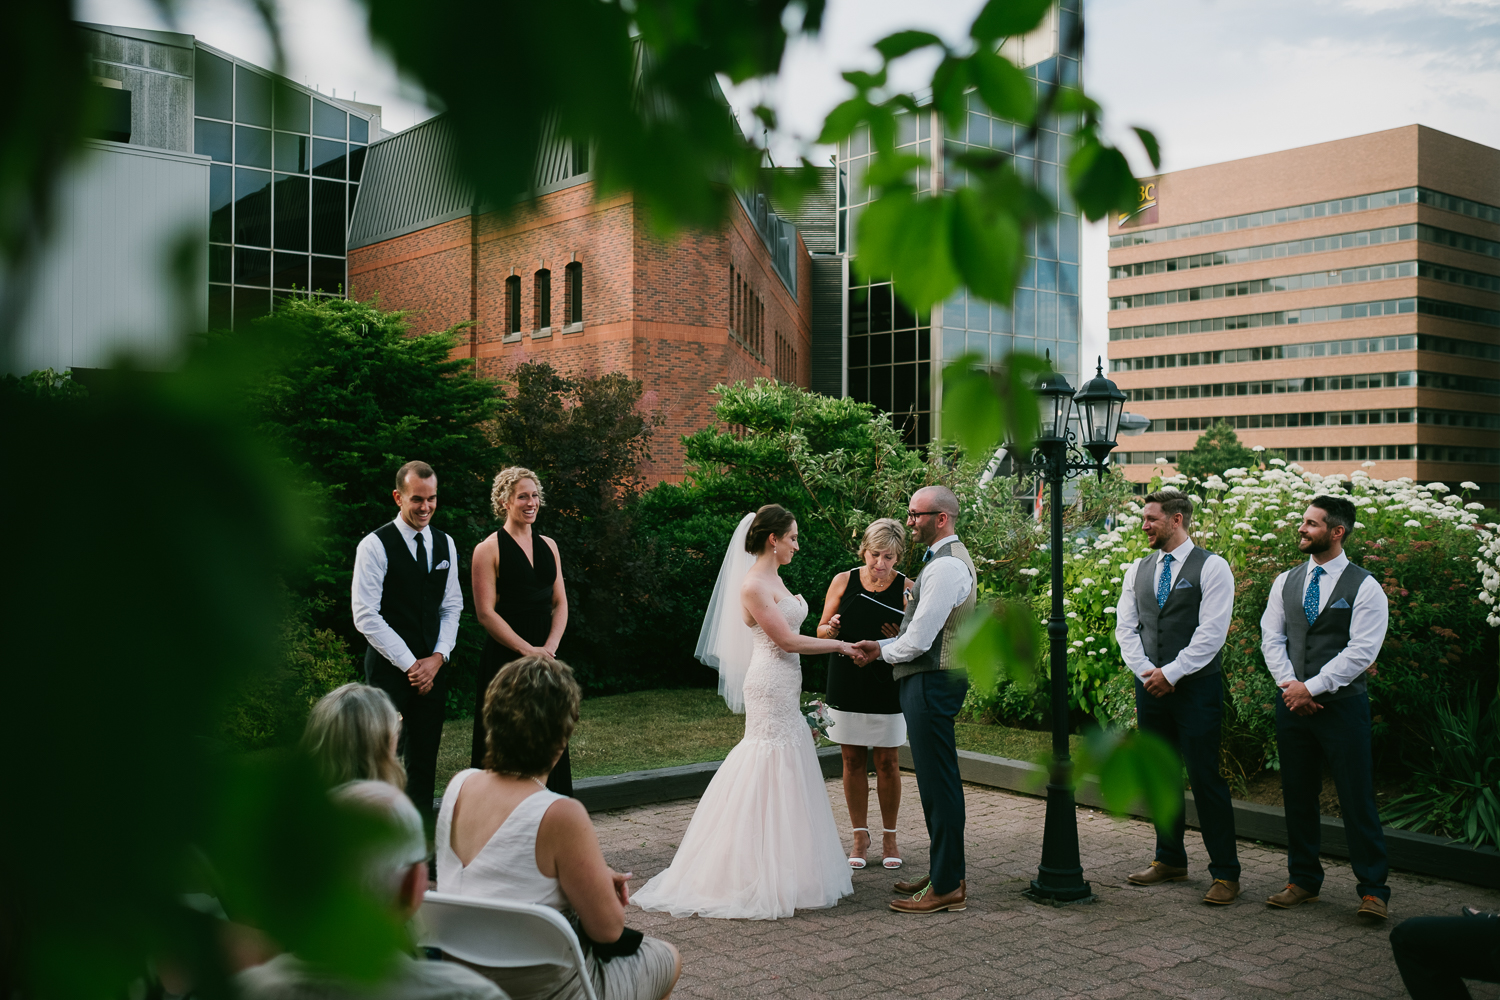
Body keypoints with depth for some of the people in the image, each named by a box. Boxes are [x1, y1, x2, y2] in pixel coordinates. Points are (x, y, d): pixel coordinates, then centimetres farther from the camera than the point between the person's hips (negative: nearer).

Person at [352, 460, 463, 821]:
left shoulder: (445, 544, 11)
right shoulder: (375, 545, -8)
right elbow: (365, 616, -12)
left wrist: (438, 657, -2)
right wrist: (410, 664, -12)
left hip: (432, 667, 5)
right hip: (389, 667, -5)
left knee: (424, 760, 9)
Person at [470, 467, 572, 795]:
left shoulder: (548, 546, 12)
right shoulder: (489, 549, -5)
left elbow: (560, 603, 11)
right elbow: (486, 612, -10)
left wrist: (550, 646, -5)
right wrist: (527, 650, -15)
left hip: (545, 656, 5)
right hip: (506, 656, -5)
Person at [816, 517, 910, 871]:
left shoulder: (906, 589, -3)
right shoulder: (844, 581, 0)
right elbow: (821, 630, 7)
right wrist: (830, 629, -16)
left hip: (886, 685, -1)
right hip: (847, 683, 1)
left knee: (887, 762, 4)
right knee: (853, 760, 7)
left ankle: (889, 837, 19)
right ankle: (860, 836, 20)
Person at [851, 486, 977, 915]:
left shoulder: (946, 566, -17)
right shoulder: (948, 559, 17)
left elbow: (919, 639, -20)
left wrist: (883, 651, -2)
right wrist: (882, 645, 13)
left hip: (932, 683, -11)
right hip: (930, 679, 11)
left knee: (939, 783, -6)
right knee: (936, 781, 16)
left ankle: (946, 887, 1)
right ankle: (944, 872, 26)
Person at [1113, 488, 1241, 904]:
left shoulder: (1211, 567, -5)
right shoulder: (1138, 570, 12)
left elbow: (1211, 632, -12)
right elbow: (1125, 626, 10)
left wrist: (1170, 673, -13)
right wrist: (1145, 671, -4)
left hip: (1196, 686, -6)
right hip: (1150, 685, 6)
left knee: (1205, 777, -6)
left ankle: (1225, 873, 3)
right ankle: (1170, 860, 24)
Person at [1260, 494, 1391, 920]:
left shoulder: (1364, 587, -5)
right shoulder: (1286, 582, 11)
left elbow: (1361, 651, -11)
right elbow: (1271, 637, 8)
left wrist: (1312, 687, -14)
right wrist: (1289, 686, -6)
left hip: (1342, 705, -5)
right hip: (1293, 703, 5)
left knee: (1357, 797, -3)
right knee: (1297, 795, 10)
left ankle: (1373, 889, 7)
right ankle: (1303, 880, 22)